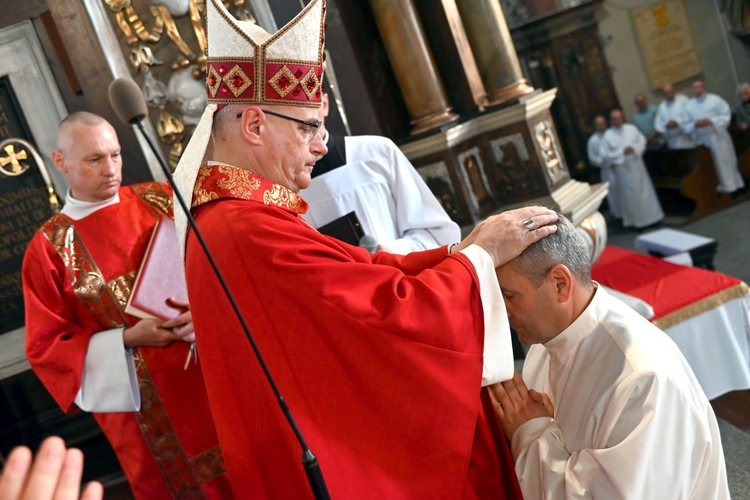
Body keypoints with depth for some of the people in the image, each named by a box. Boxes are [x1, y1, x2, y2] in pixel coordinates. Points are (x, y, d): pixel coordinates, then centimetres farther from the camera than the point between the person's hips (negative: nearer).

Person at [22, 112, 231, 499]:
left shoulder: (160, 200, 2)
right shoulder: (49, 248, -3)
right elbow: (45, 347, -2)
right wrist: (128, 339, -15)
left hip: (215, 371, 2)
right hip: (143, 406, -2)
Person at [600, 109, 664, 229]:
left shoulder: (631, 129, 0)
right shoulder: (608, 136, -7)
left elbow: (642, 140, 7)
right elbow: (605, 156, -10)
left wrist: (634, 148, -13)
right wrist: (622, 152, -17)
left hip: (636, 164, 3)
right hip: (622, 168, -3)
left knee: (644, 190, 8)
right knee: (630, 195, 3)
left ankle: (650, 216, 21)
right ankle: (636, 220, 14)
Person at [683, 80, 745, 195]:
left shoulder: (715, 99, -3)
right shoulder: (689, 105, 5)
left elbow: (726, 115, -6)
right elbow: (686, 124, 7)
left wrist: (710, 121, -18)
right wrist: (695, 124, -14)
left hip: (718, 136, -2)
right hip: (702, 138, 3)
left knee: (725, 160, 2)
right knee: (714, 163, 5)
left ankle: (733, 184, 13)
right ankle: (725, 185, 14)